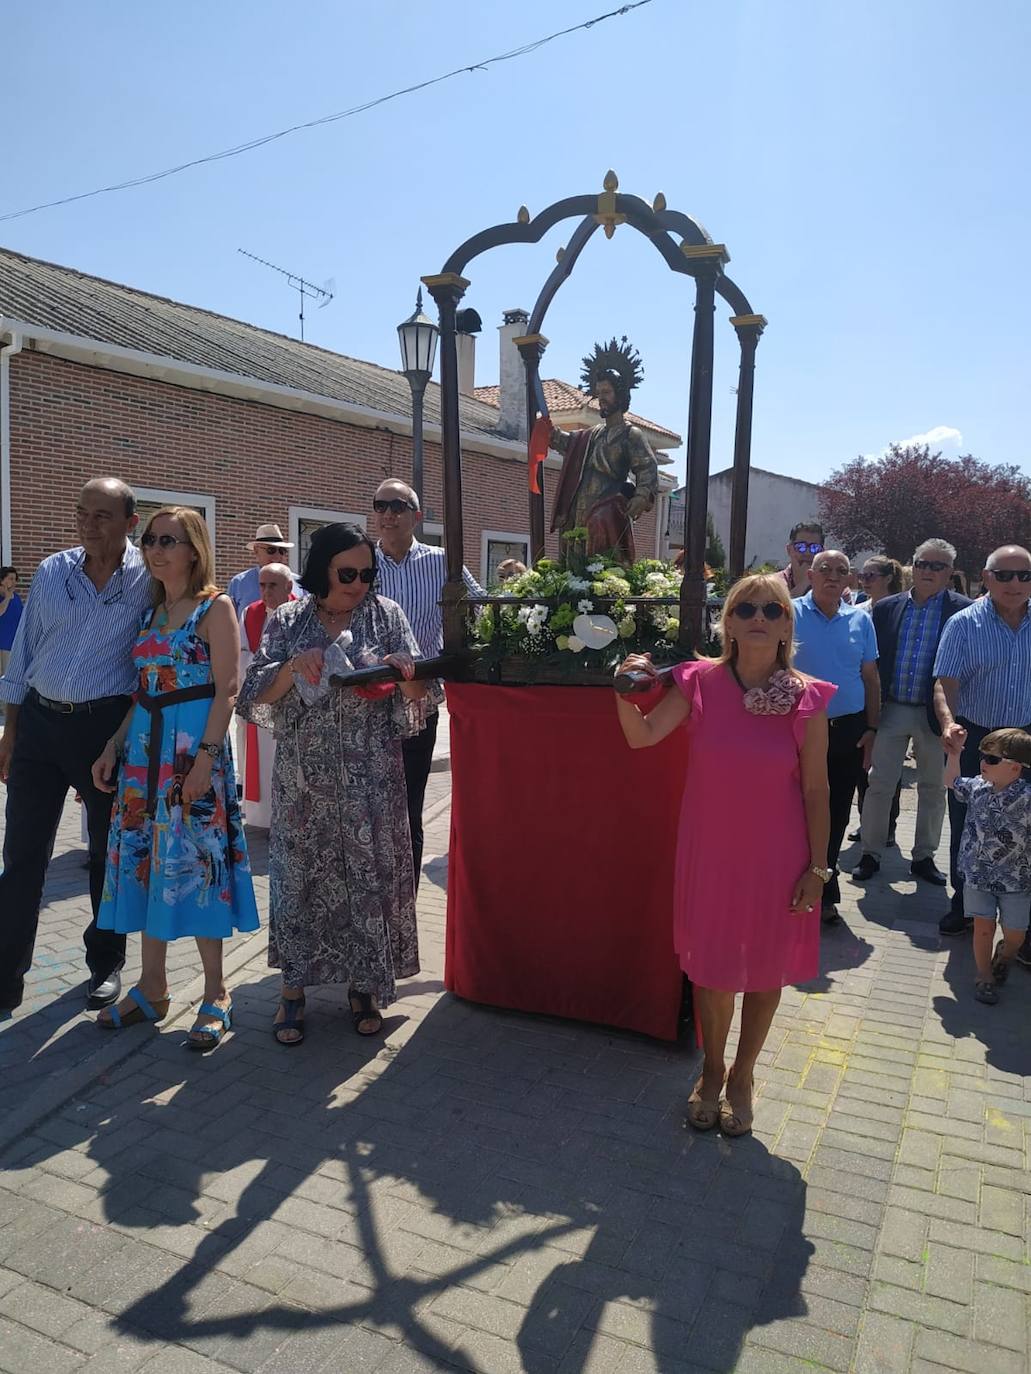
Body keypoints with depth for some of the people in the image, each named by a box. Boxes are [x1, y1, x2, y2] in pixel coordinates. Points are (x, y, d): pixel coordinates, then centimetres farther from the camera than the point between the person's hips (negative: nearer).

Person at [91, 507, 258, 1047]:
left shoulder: (216, 607, -5)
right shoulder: (153, 611, 14)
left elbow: (225, 690, -12)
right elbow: (144, 689, 16)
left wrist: (207, 755, -20)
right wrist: (113, 746, 9)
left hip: (194, 747, -7)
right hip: (144, 746, 7)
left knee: (194, 860, -3)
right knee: (144, 857, 9)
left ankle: (215, 993, 11)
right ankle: (152, 987, 22)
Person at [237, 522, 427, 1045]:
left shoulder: (385, 614, 3)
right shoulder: (287, 621, 5)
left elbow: (415, 694, 1)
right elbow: (255, 696, 0)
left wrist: (406, 672, -21)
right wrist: (294, 666, -18)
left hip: (370, 780, 0)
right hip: (303, 780, 1)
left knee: (369, 871, 3)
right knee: (299, 874, 5)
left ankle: (364, 983, 22)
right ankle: (294, 987, 21)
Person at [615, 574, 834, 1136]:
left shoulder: (807, 699, -10)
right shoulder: (701, 682, -8)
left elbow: (815, 791, -5)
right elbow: (642, 735, -16)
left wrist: (817, 867, -4)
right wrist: (625, 692, -34)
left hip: (775, 858, 0)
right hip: (710, 853, 1)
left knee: (765, 970, 15)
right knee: (711, 967, 14)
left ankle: (742, 1077, 40)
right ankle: (711, 1070, 40)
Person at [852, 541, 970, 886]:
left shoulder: (962, 611, -5)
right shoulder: (886, 608, 3)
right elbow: (872, 660, 5)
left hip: (935, 714, -1)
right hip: (891, 711, 1)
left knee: (932, 788, 11)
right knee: (880, 784, 5)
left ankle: (924, 857, 26)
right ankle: (871, 853, 19)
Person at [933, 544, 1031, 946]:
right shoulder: (964, 624, -6)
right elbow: (946, 683, -12)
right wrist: (949, 724, -31)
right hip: (973, 740, -1)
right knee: (966, 827, 11)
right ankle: (963, 905, 28)